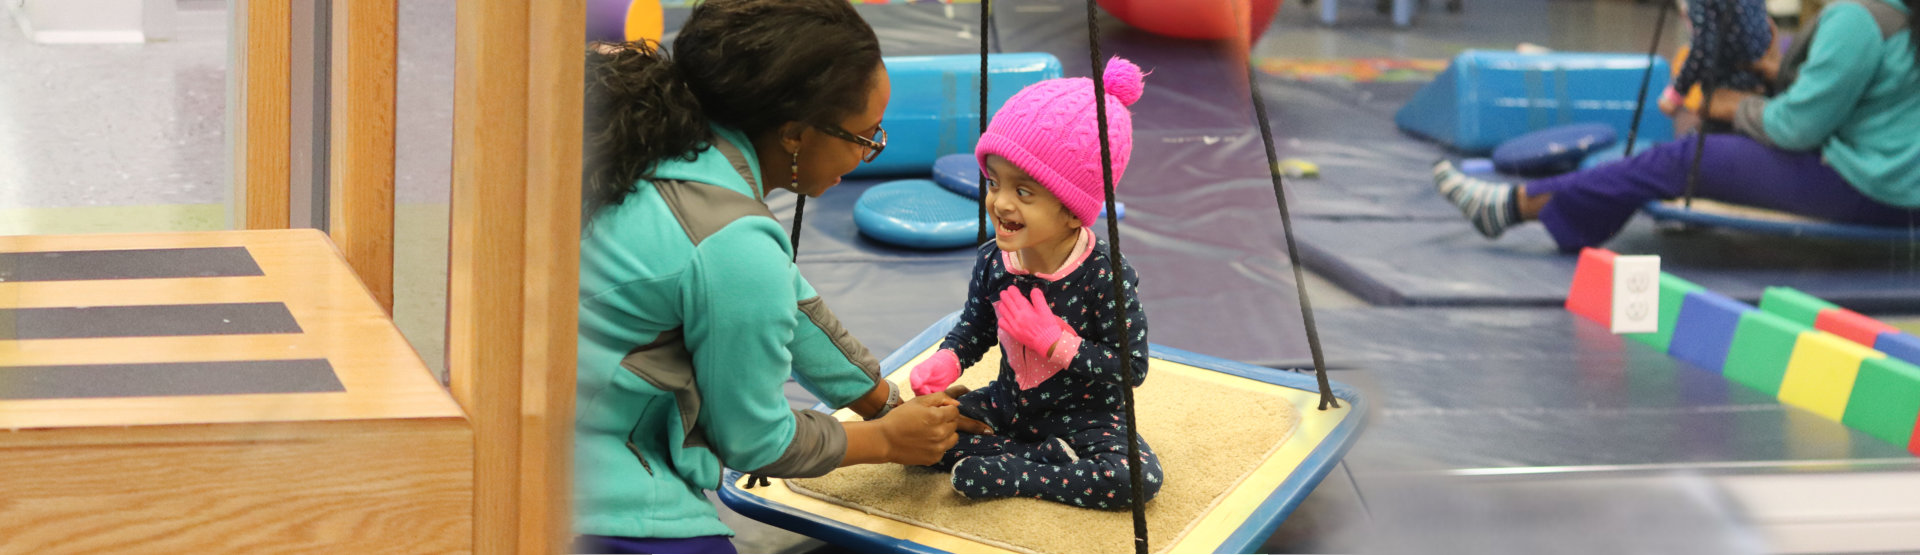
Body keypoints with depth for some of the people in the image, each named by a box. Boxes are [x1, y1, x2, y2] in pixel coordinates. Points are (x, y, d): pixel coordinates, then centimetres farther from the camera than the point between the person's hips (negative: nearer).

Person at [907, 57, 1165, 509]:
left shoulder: (1106, 276, -23)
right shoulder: (992, 261, -8)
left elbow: (1134, 368, -22)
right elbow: (975, 327, 10)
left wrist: (1054, 342, -26)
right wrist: (945, 362, -12)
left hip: (1085, 417, -5)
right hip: (1009, 406, 5)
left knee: (1139, 477, -32)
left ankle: (1005, 476, -18)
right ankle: (1052, 458, -9)